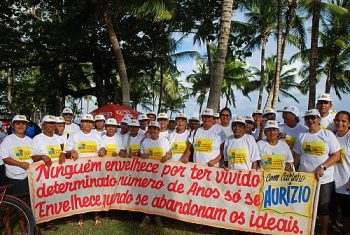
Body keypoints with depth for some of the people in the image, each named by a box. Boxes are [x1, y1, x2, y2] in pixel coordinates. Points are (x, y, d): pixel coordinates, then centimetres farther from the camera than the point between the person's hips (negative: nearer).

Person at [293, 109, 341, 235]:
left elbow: (336, 155, -7)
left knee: (323, 209, 9)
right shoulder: (301, 136, 6)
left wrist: (322, 167, -18)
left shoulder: (328, 134, -3)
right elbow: (297, 157, 10)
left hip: (324, 180, -2)